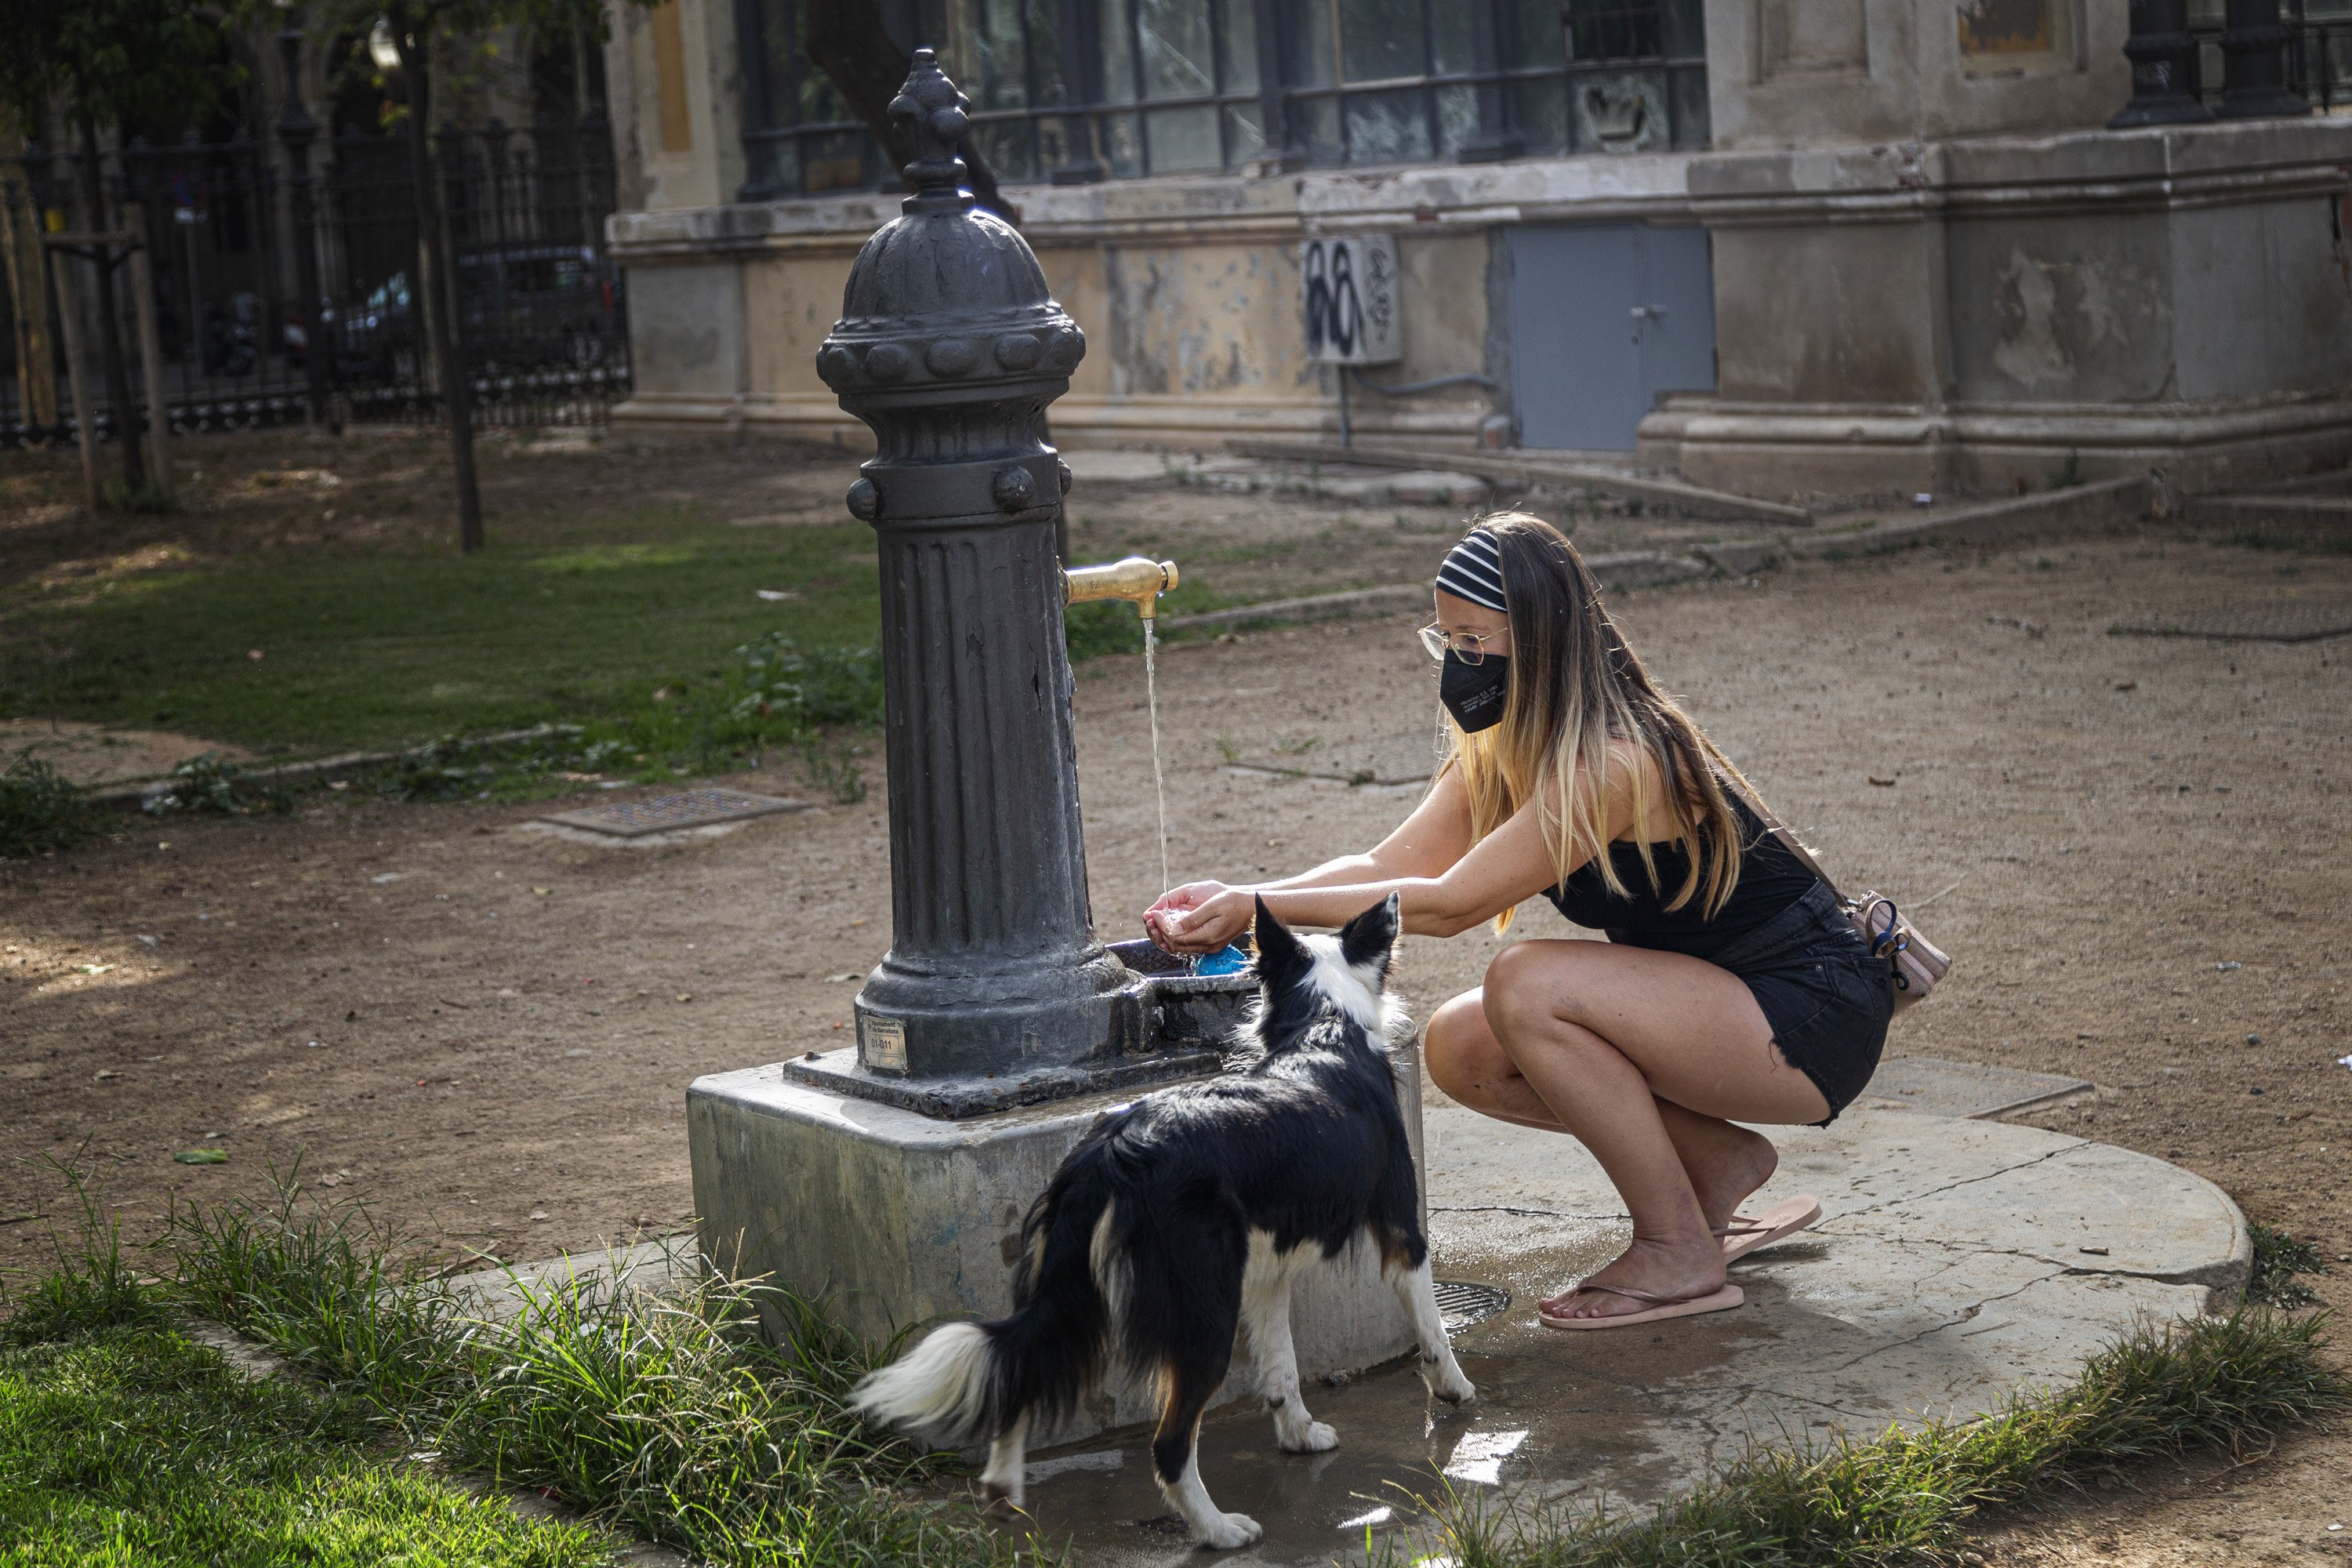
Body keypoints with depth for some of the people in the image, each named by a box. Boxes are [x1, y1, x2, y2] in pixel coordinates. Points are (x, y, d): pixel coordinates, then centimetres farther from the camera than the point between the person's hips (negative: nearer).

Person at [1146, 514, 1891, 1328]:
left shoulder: (1616, 763, -27)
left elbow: (1447, 904, -27)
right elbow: (1390, 866, 0)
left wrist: (1260, 909, -24)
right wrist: (1235, 896, -15)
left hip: (1813, 1017, -9)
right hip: (1699, 1001, 9)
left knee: (1527, 986, -26)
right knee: (1459, 1048, -3)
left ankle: (1680, 1254, -12)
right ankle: (1718, 1157, 12)